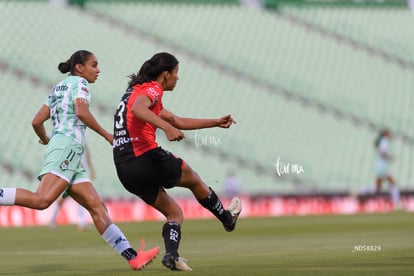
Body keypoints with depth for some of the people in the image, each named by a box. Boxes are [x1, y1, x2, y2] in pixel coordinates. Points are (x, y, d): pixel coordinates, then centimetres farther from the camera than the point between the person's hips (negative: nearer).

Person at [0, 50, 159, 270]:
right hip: (67, 146, -10)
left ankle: (132, 257, -7)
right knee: (42, 200, -28)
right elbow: (81, 111, -14)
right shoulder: (79, 82, 5)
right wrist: (106, 135, -6)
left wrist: (45, 140, 40)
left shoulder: (57, 89, 28)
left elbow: (36, 122, 20)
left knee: (97, 206, 0)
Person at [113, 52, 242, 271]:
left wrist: (216, 122, 33)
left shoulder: (138, 89, 24)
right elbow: (137, 109, -30)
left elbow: (177, 121, 30)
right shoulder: (152, 88, -5)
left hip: (124, 168, 9)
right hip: (146, 157, -9)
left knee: (174, 213, 15)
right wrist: (167, 127, -40)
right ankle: (227, 218, 38)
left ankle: (171, 255, -7)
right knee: (194, 180, 19)